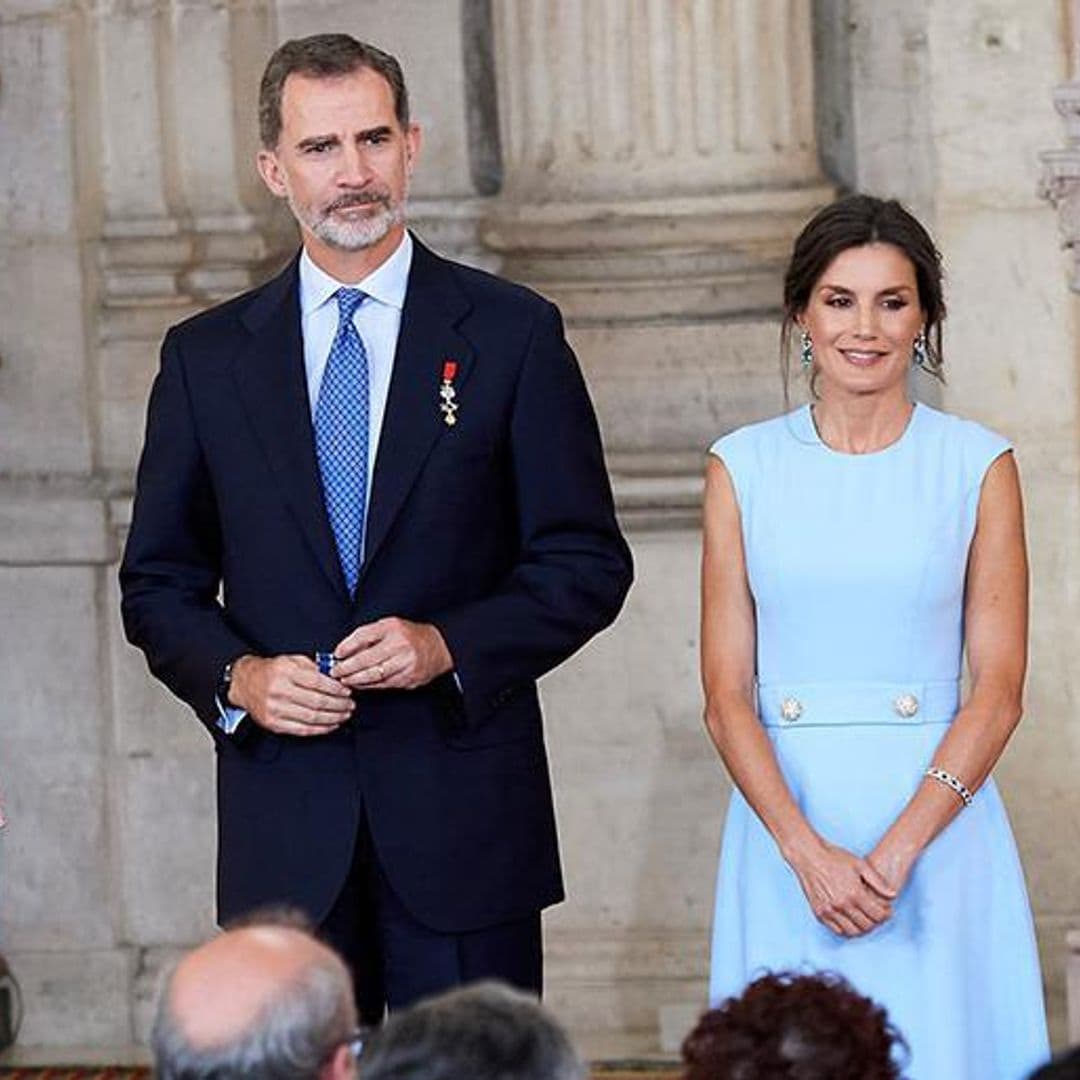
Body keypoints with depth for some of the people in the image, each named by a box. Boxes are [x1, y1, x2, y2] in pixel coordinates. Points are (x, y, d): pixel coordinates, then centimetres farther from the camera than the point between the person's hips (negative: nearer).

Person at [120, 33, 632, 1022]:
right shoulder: (205, 357, 8)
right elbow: (158, 581, 11)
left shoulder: (512, 335, 3)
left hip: (464, 813, -1)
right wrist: (236, 676, -8)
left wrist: (451, 644, -13)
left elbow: (588, 563, 2)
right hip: (281, 824, 2)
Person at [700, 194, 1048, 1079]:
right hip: (786, 823, 1)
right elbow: (727, 695, 1)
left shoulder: (978, 466, 2)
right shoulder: (745, 466, 5)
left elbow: (998, 689, -2)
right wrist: (808, 851, -12)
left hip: (936, 822, -1)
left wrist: (898, 849, -14)